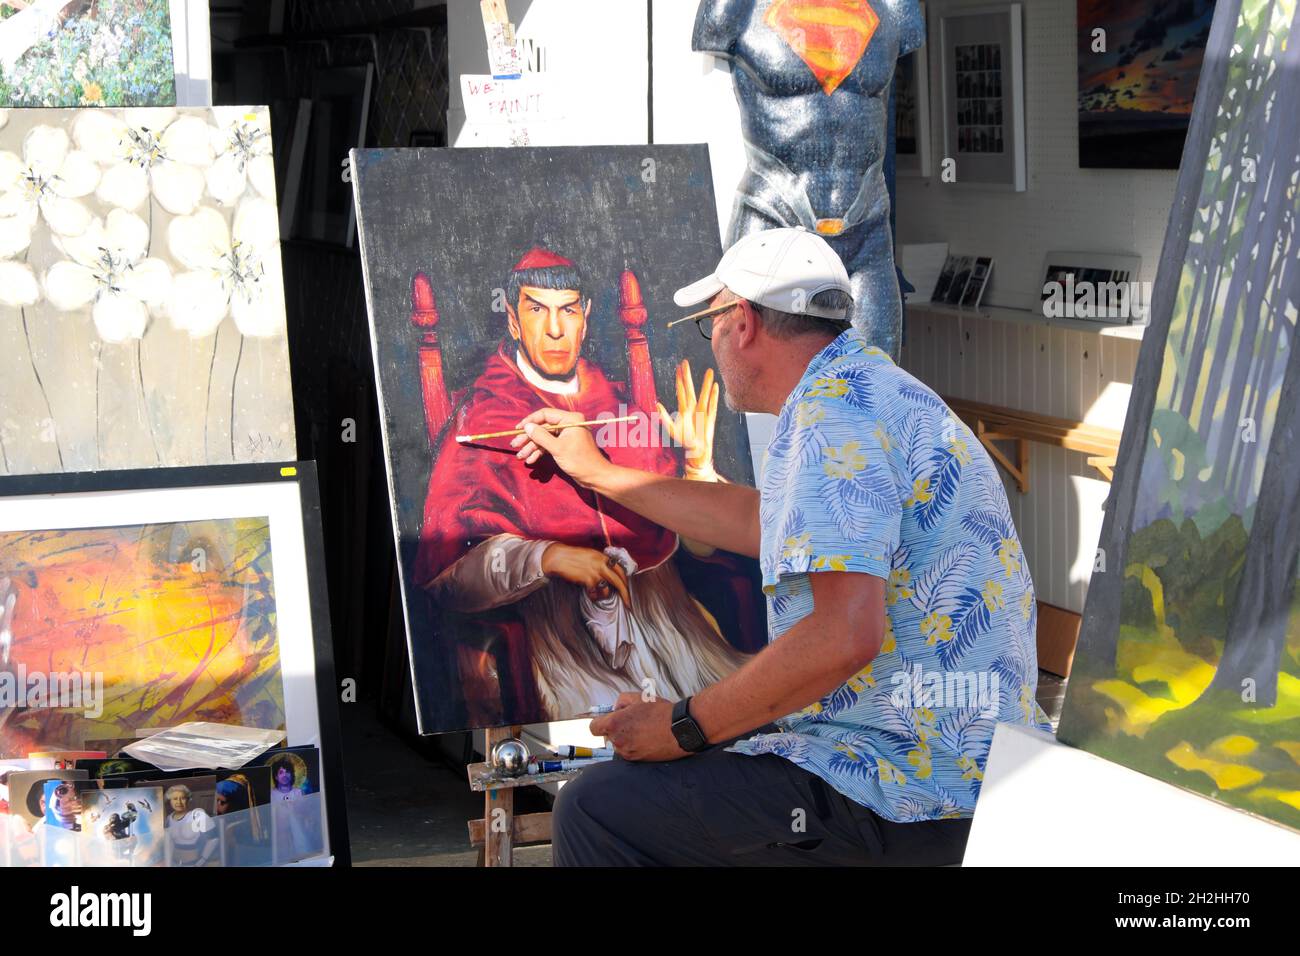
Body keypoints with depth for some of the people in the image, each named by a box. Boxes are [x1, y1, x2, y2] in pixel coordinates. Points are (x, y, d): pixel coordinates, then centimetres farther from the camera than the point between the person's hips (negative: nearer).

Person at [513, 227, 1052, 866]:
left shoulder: (832, 411, -17)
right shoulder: (870, 385, 16)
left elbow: (843, 636, -29)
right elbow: (764, 524, 31)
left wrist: (684, 728, -17)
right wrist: (597, 473, 37)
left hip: (907, 796, -11)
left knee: (594, 812, -8)